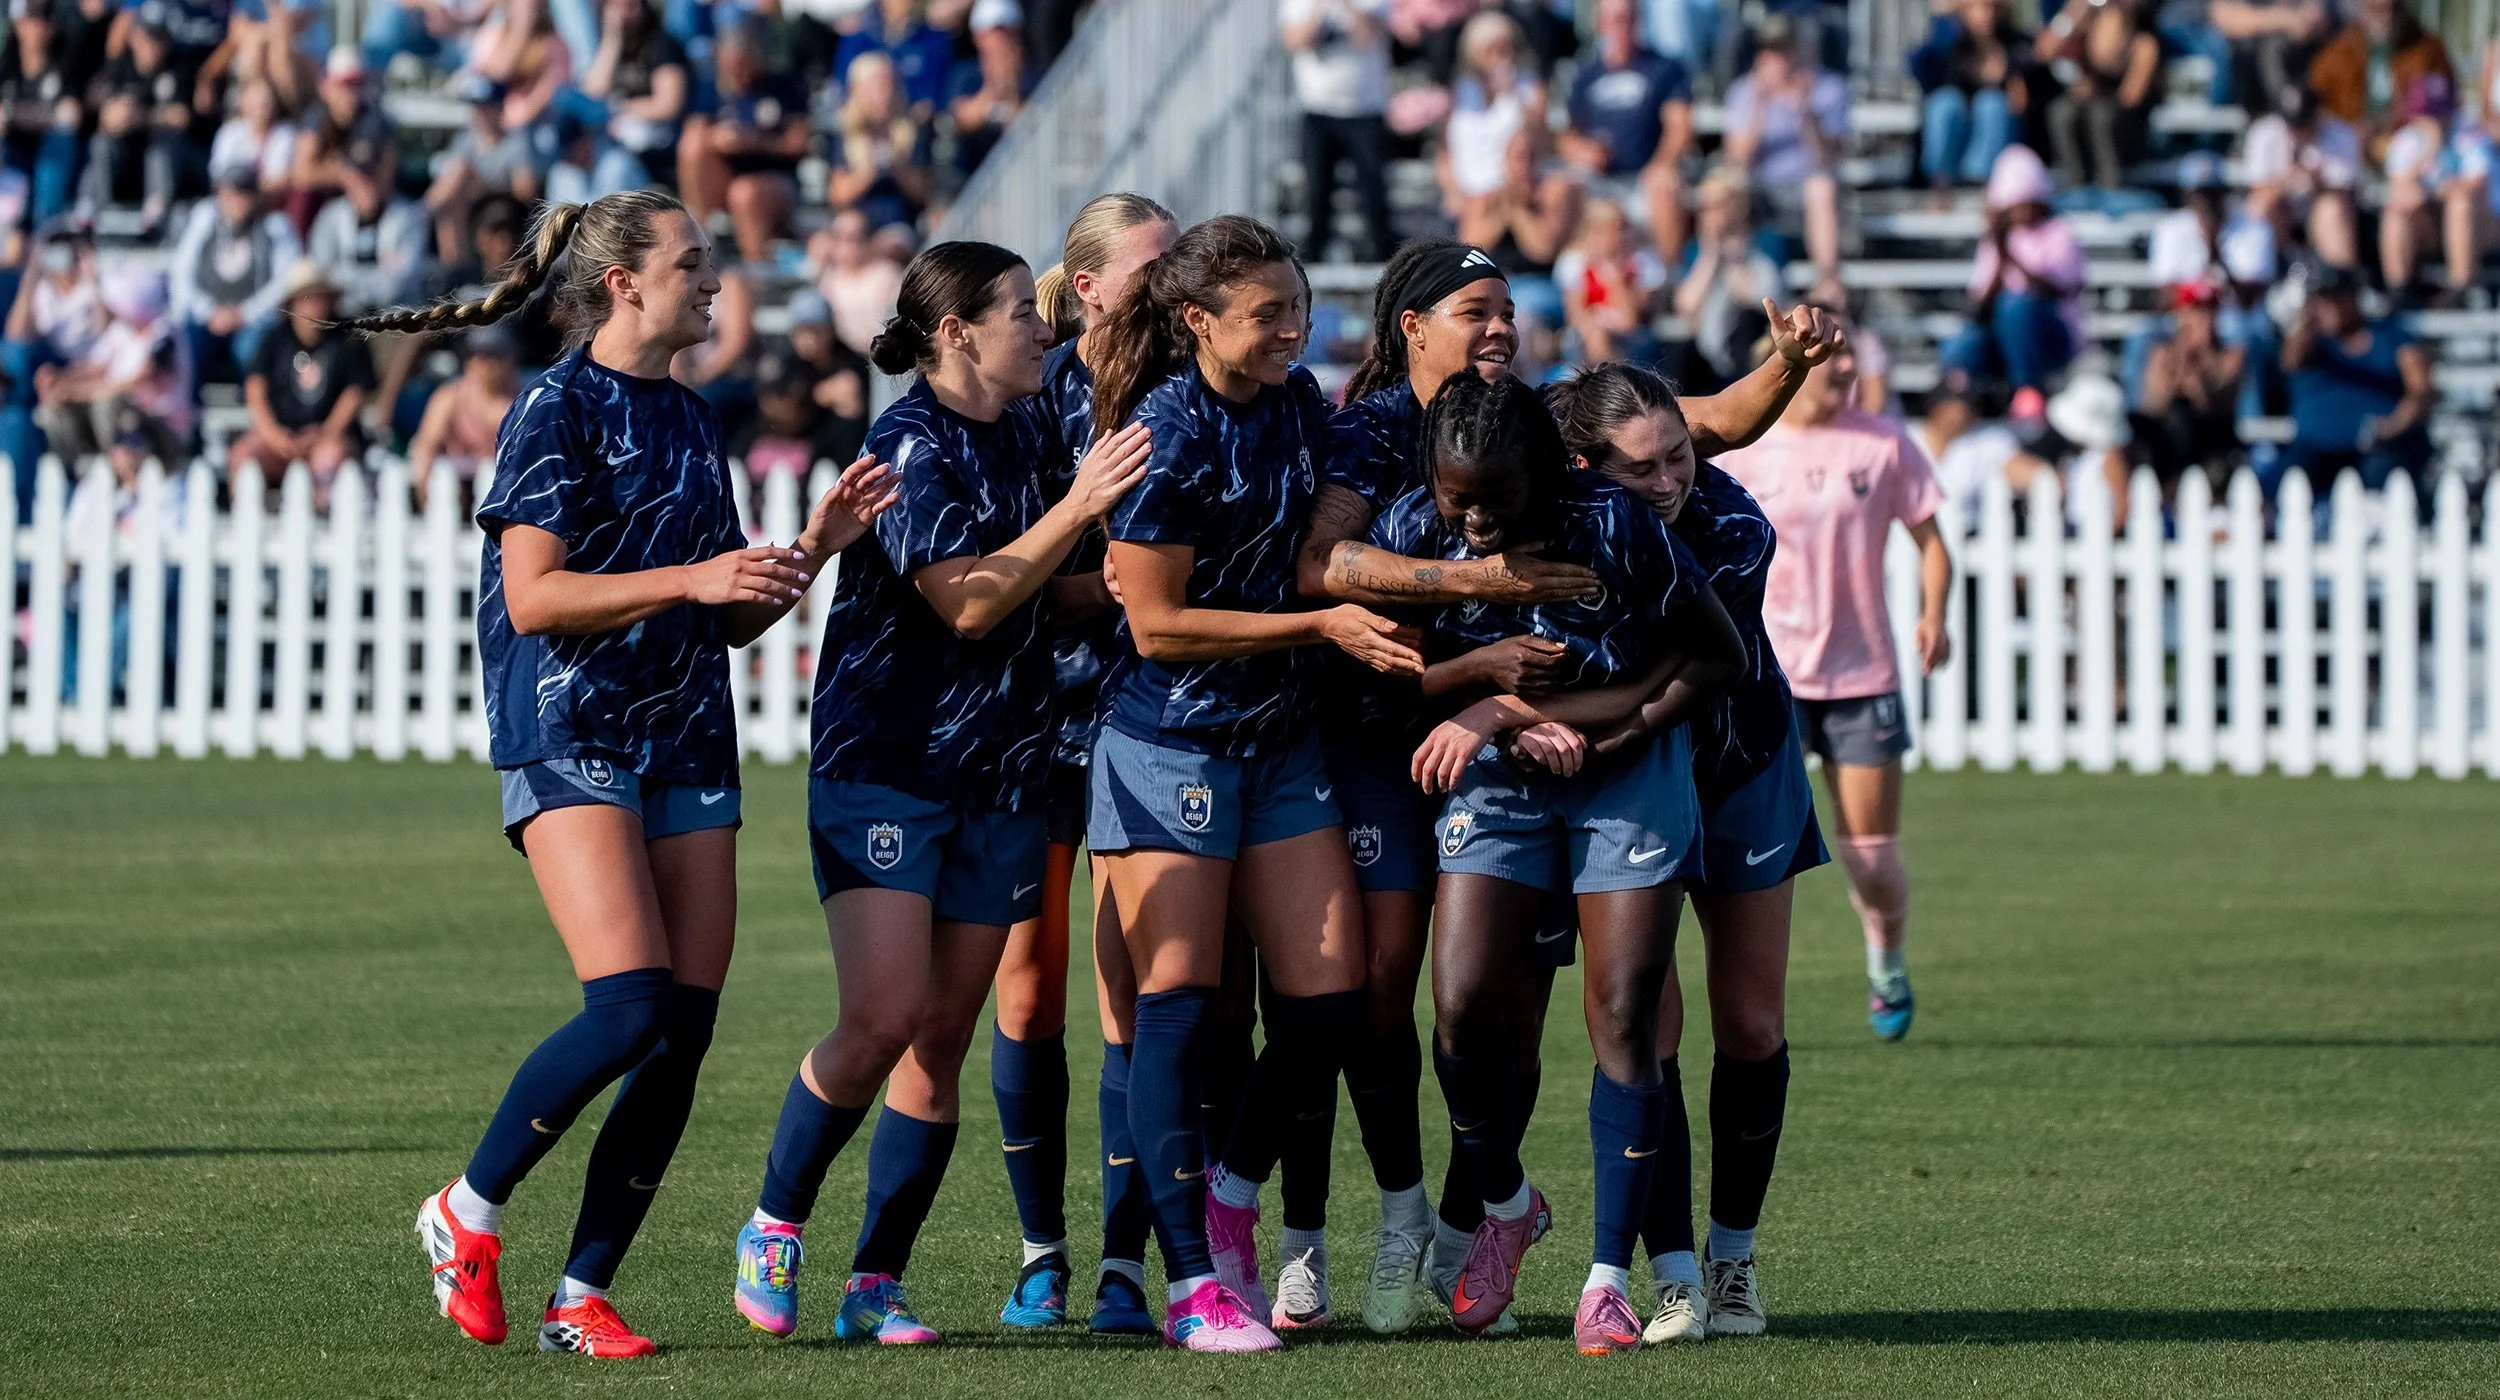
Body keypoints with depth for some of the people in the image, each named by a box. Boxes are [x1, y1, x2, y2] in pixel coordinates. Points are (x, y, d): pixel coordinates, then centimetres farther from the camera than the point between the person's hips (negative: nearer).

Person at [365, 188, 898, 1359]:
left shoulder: (690, 424, 18)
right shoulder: (558, 409, -5)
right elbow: (533, 596, -14)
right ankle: (466, 1215, 0)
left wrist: (815, 545, 5)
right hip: (571, 738, -7)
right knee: (631, 1007, -19)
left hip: (687, 747, 7)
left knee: (685, 1032, -2)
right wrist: (690, 578, -21)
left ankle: (583, 1297, 5)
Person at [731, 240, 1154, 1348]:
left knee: (943, 1037, 3)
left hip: (998, 776, 7)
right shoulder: (910, 446, -11)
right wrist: (1076, 509, -21)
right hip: (884, 763, -7)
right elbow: (969, 600, -19)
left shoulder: (1024, 434, 12)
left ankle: (875, 1286, 7)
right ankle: (774, 1229, 4)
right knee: (885, 1018, -16)